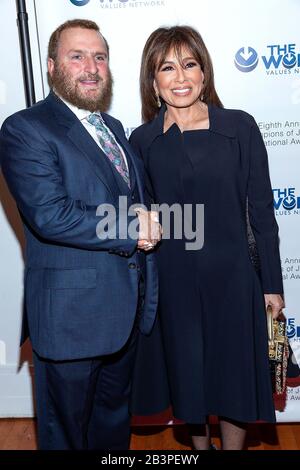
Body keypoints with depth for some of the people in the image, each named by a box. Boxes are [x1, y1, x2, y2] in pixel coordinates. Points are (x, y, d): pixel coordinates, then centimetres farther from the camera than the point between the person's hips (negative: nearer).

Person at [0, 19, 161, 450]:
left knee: (115, 417, 26)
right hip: (72, 313, -7)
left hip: (129, 307, 7)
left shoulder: (114, 128, 13)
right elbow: (50, 216, -25)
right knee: (66, 429, 17)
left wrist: (145, 219, -7)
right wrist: (135, 229, -17)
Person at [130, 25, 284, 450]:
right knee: (188, 375, 18)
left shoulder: (240, 127, -6)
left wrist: (272, 284, -1)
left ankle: (232, 444, 41)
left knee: (235, 377, 14)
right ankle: (199, 443, 46)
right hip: (172, 282, 2)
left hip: (231, 277, -1)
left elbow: (261, 210, -3)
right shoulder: (142, 140, -2)